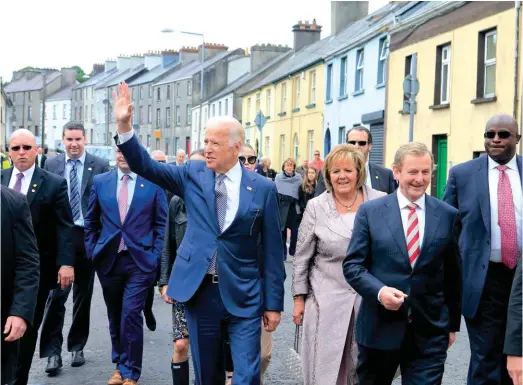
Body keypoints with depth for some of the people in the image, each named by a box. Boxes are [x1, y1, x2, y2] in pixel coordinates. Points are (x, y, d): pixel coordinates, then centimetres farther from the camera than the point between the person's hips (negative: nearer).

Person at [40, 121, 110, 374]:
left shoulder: (100, 166, -1)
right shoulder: (51, 165, 4)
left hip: (88, 236, 0)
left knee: (83, 295, 11)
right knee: (56, 294, -7)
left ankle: (77, 347, 24)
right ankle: (53, 351, 1)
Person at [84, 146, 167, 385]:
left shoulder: (153, 183, -1)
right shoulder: (100, 181, 6)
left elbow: (161, 224, 3)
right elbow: (91, 221, 14)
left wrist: (156, 256, -3)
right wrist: (92, 250, 8)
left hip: (140, 261, -3)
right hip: (108, 259, 3)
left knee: (131, 314, -9)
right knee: (115, 316, 13)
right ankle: (120, 365, 29)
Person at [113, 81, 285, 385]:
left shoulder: (263, 188, -4)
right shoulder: (193, 175, 3)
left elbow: (273, 249, -1)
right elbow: (146, 166, -3)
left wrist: (274, 303, 0)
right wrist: (125, 126, -19)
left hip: (244, 297, -2)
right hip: (200, 291, 2)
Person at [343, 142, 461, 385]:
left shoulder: (448, 215, 3)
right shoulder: (370, 212, -1)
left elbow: (453, 273, 9)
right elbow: (352, 265, -3)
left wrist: (453, 323, 12)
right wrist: (379, 291, -20)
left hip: (430, 331, 0)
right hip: (379, 327, 0)